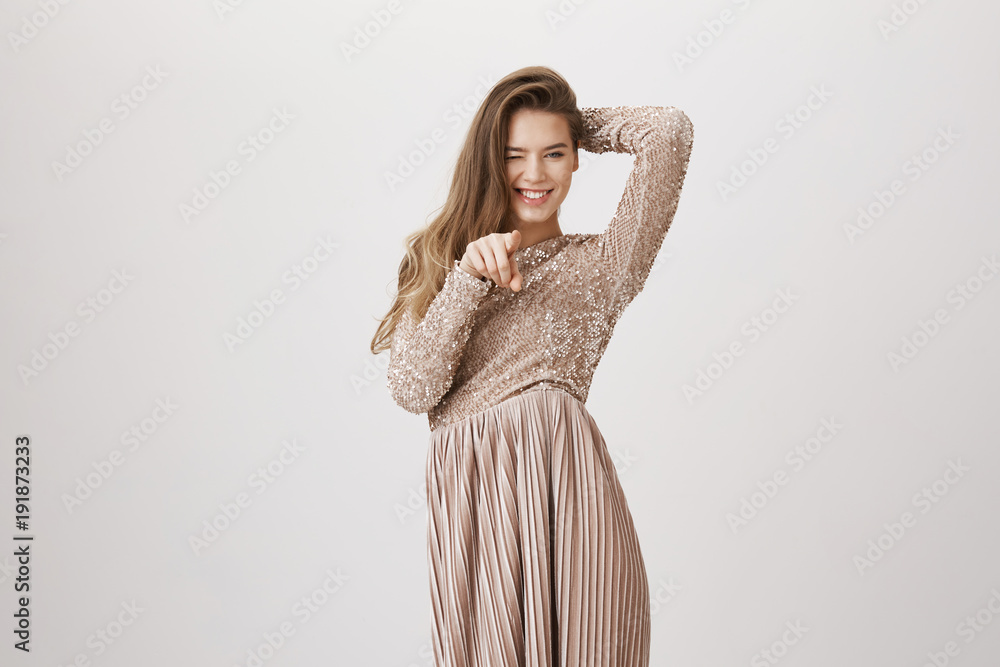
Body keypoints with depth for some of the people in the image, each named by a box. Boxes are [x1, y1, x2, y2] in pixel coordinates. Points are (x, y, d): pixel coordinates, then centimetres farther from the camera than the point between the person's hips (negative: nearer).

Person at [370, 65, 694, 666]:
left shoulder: (599, 264, 14)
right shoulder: (443, 257, 19)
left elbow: (671, 132, 2)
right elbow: (412, 389, 4)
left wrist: (576, 124, 17)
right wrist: (469, 280, -7)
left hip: (562, 477, -1)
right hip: (467, 492, 1)